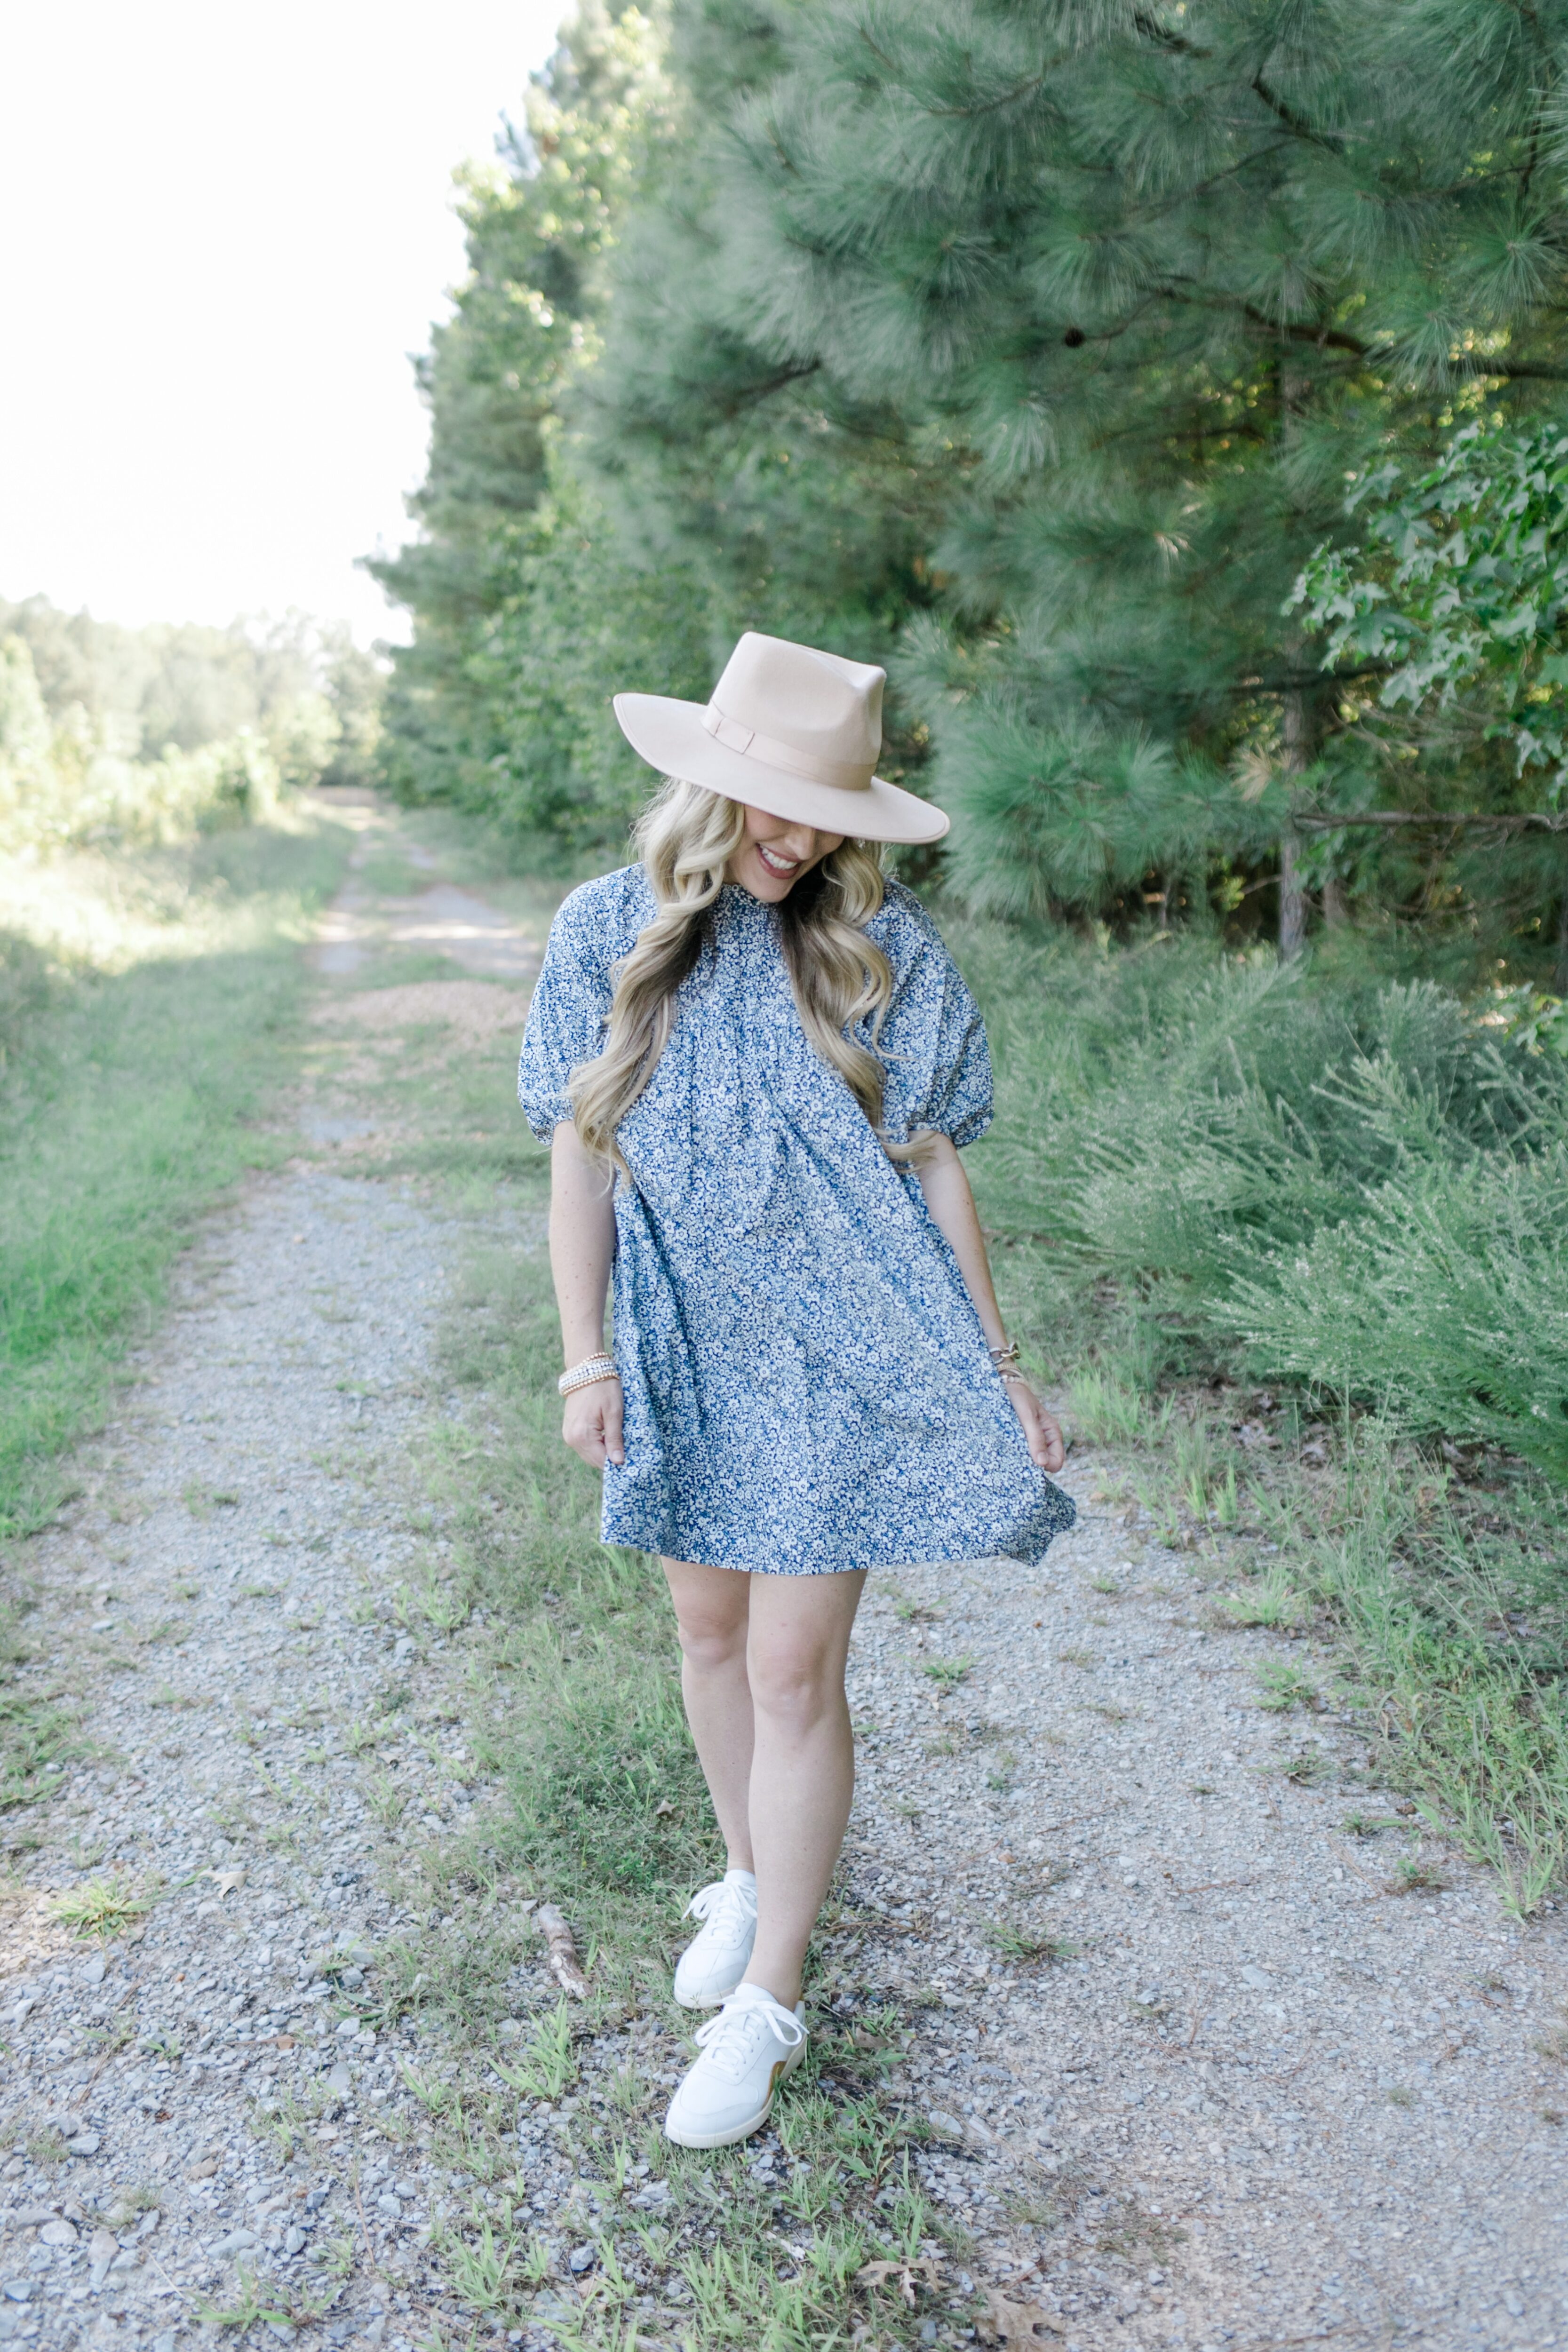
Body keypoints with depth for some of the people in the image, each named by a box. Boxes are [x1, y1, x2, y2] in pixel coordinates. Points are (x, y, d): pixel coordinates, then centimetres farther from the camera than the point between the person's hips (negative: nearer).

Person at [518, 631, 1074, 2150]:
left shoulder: (887, 949, -7)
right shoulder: (606, 932, -3)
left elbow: (931, 1167, -3)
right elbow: (580, 1157, 0)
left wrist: (997, 1368, -2)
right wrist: (586, 1360, -2)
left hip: (837, 1355, -2)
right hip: (686, 1350, 3)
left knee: (794, 1670, 0)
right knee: (710, 1630, 17)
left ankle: (767, 2001, 16)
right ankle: (747, 1879, 42)